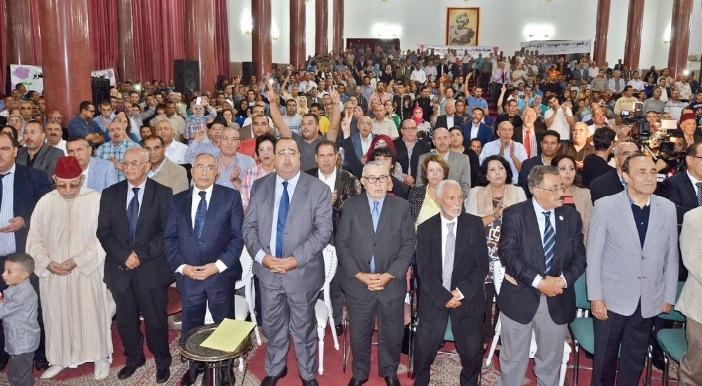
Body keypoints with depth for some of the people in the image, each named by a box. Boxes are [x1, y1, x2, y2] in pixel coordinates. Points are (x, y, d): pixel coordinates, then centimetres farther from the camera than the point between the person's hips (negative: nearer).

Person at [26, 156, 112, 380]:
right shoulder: (45, 203, 0)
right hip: (53, 274, 3)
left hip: (87, 272, -3)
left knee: (91, 314, 8)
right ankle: (60, 359, 32)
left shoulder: (96, 200, -11)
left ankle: (100, 357, 25)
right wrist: (47, 262, -11)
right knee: (57, 316, 13)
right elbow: (34, 239, 4)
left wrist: (77, 260, -17)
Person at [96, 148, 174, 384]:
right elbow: (103, 232, 2)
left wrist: (141, 255, -15)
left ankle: (162, 362, 25)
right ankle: (133, 359, 35)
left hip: (152, 269, -3)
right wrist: (124, 256, -12)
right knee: (126, 319, 14)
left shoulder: (163, 194, -2)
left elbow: (167, 232, -7)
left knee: (156, 319, 6)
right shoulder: (110, 194, 6)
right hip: (120, 268, 3)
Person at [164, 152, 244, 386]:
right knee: (191, 327, 16)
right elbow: (169, 238, 5)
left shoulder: (231, 197, -2)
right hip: (187, 276, 3)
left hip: (221, 275, -2)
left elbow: (238, 236, -6)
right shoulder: (177, 201, 7)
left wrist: (219, 265, -14)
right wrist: (181, 266, -9)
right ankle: (196, 365, 37)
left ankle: (226, 367, 32)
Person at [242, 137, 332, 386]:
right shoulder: (259, 186, 3)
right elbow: (249, 226, 2)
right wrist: (261, 256, -14)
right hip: (268, 271, 3)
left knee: (303, 327, 13)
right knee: (273, 325, 19)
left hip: (303, 272, -3)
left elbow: (323, 231, -12)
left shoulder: (318, 189, -7)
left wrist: (296, 259, -21)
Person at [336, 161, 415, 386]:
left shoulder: (402, 207, 0)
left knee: (391, 334, 14)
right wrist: (359, 275, -12)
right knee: (359, 335, 13)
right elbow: (342, 244, -3)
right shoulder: (351, 205, -1)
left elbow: (408, 245, -2)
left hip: (392, 284, 0)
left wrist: (389, 275, -12)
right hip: (358, 283, 0)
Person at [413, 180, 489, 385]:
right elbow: (423, 269, -5)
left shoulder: (475, 224, -1)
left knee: (472, 353, 5)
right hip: (434, 299, 0)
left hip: (468, 299, 0)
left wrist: (461, 292, -12)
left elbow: (482, 265, -3)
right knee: (423, 352, 6)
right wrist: (444, 297, -14)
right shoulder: (426, 228, 0)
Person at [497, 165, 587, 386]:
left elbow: (579, 256, 2)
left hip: (558, 301, 3)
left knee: (551, 360, 17)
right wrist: (538, 281, -23)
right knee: (513, 359, 12)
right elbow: (508, 254, -15)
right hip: (520, 298, -3)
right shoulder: (514, 214, -8)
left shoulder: (571, 217, 4)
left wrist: (564, 279, -17)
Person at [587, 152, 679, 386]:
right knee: (604, 358, 12)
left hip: (649, 302, 3)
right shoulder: (605, 206, -9)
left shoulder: (668, 208, 1)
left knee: (635, 360, 15)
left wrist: (669, 296, 7)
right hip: (612, 299, -2)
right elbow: (594, 255, -7)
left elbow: (671, 257, 7)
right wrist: (596, 297, -9)